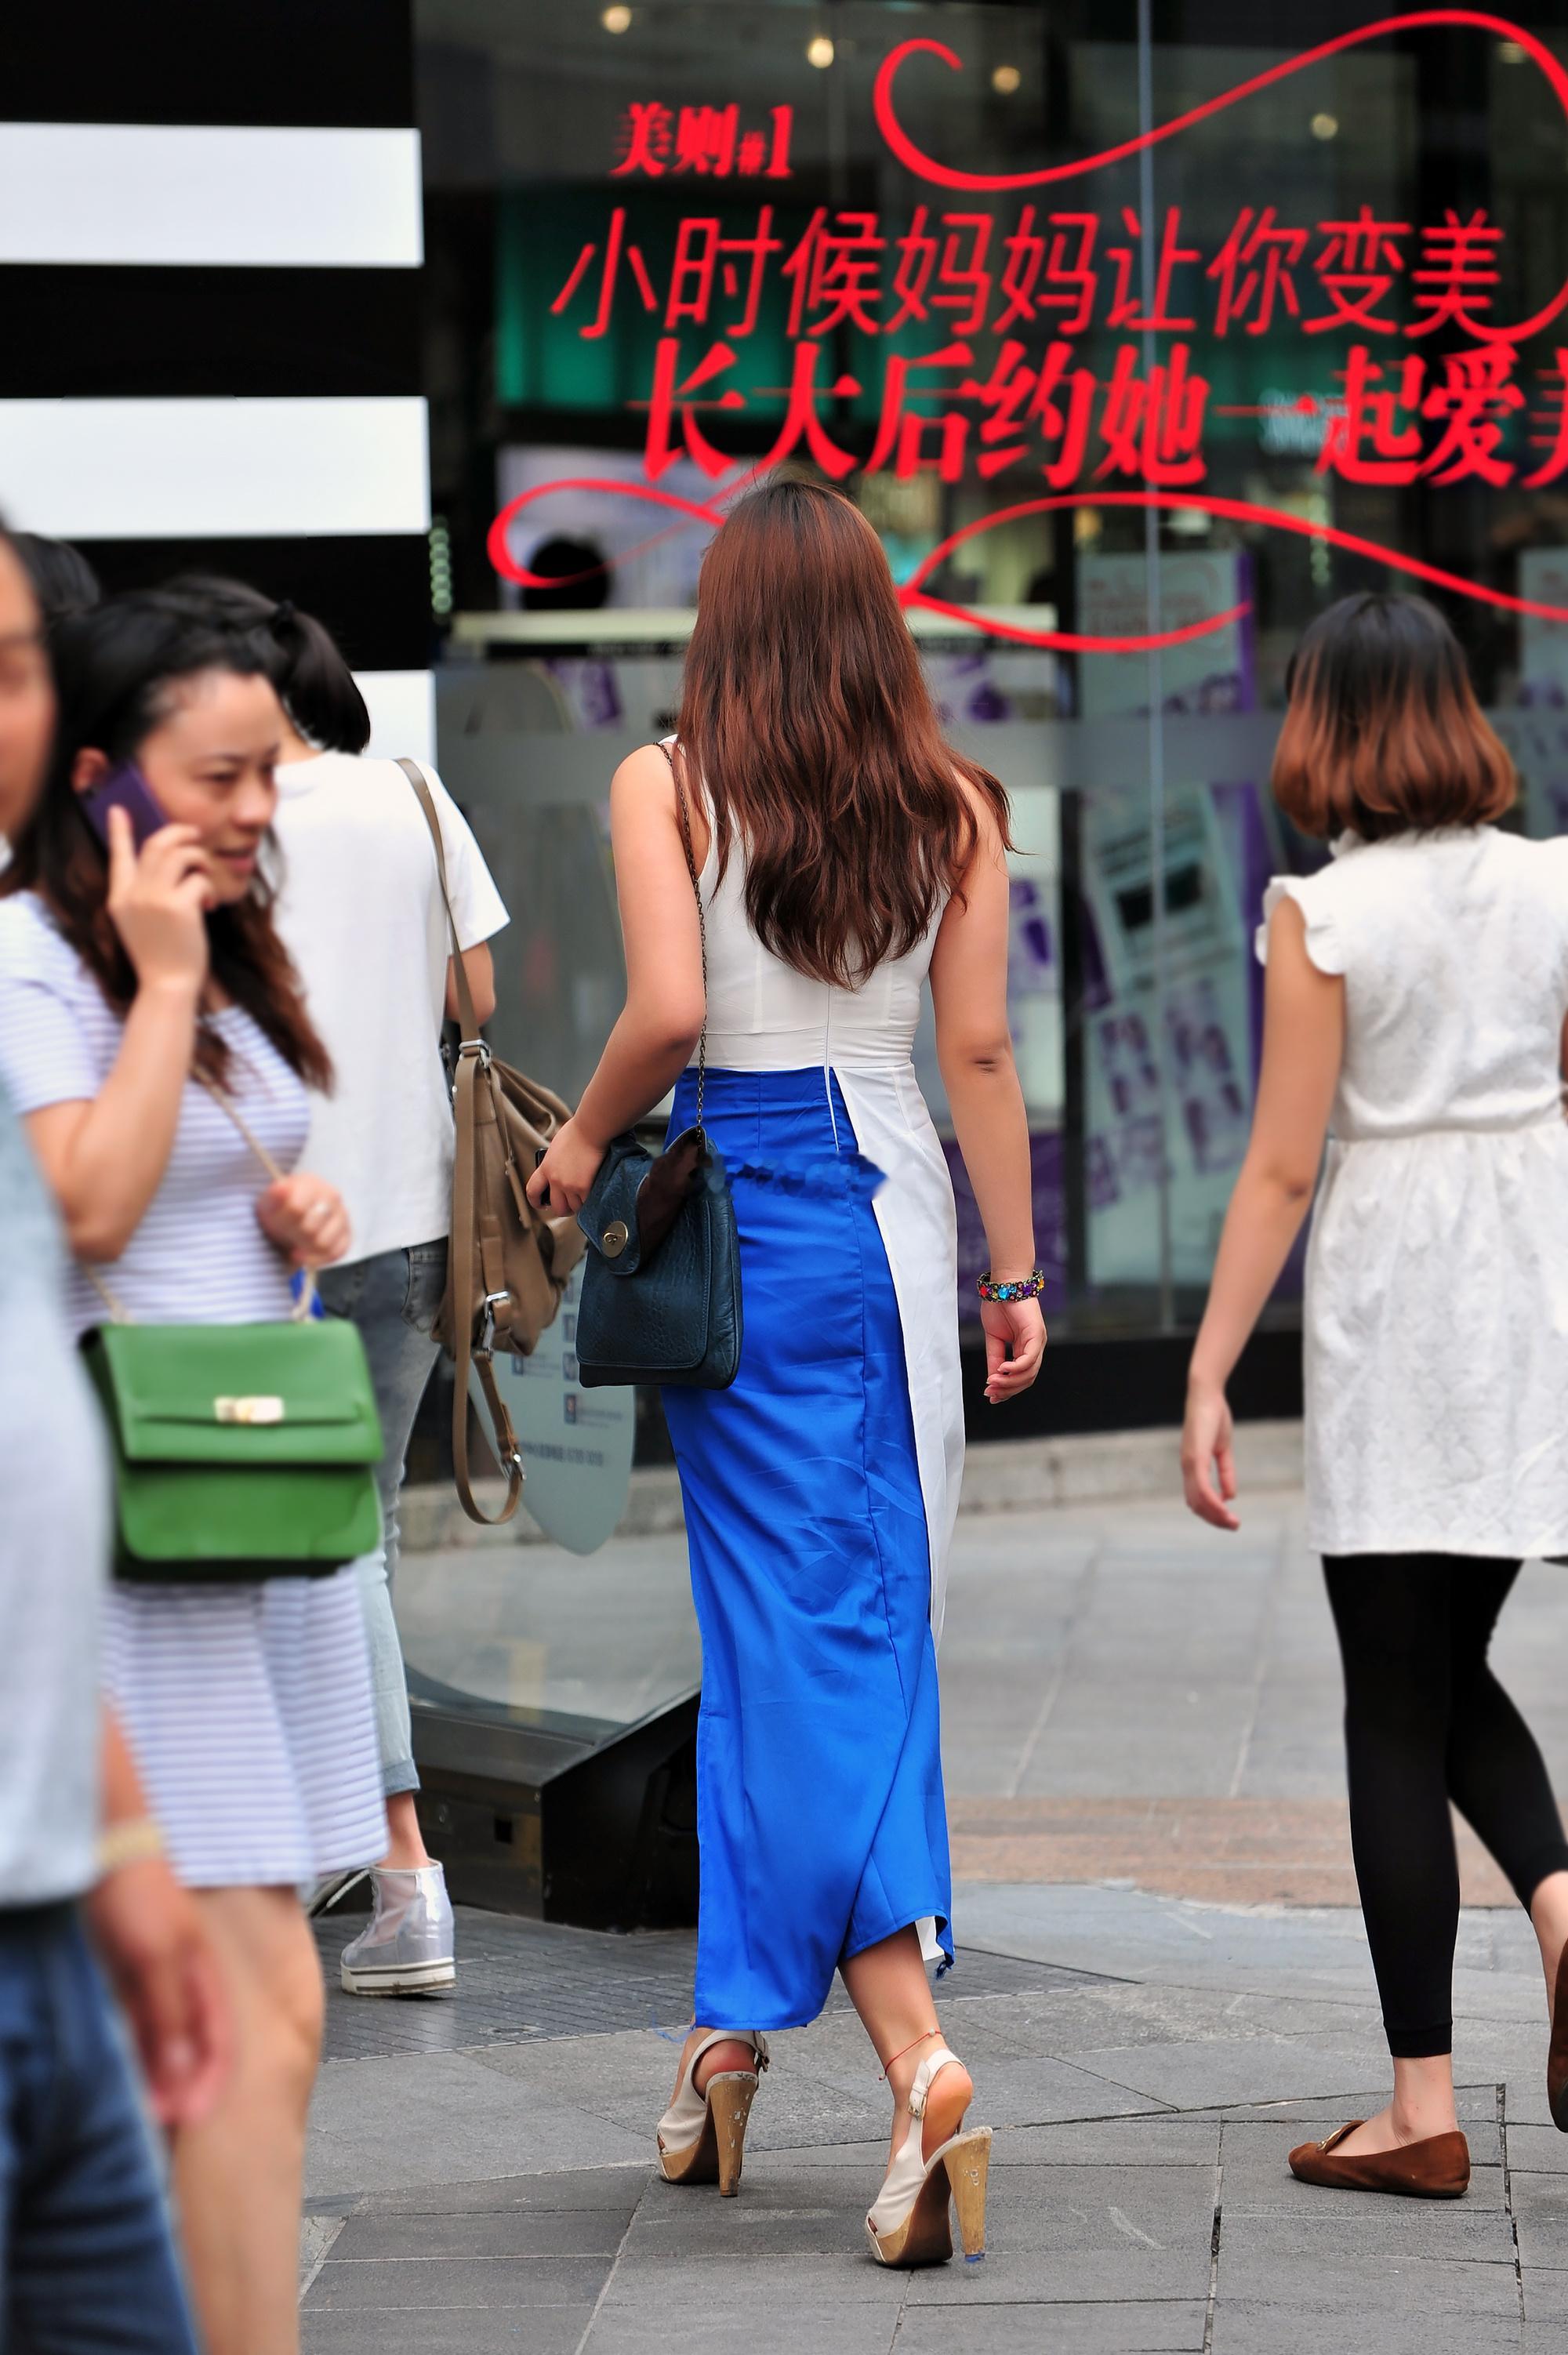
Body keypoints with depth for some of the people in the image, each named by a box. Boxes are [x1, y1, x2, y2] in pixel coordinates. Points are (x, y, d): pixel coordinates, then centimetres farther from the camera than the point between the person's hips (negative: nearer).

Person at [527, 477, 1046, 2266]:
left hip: (738, 1203, -3)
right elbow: (979, 1055, 2)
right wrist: (1016, 1274, 7)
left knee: (796, 1622, -2)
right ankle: (739, 2025, 17)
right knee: (863, 1616, 11)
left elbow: (669, 1006, -18)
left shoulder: (667, 784, -6)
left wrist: (584, 1138, 0)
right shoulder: (952, 804, 3)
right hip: (897, 1197, 3)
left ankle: (914, 2045, -14)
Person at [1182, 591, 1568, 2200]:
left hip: (1391, 1297, -5)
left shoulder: (1323, 917, -9)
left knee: (1396, 1708, 2)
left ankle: (1425, 2110, 3)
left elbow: (1282, 1168, -11)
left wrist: (1208, 1373, -6)